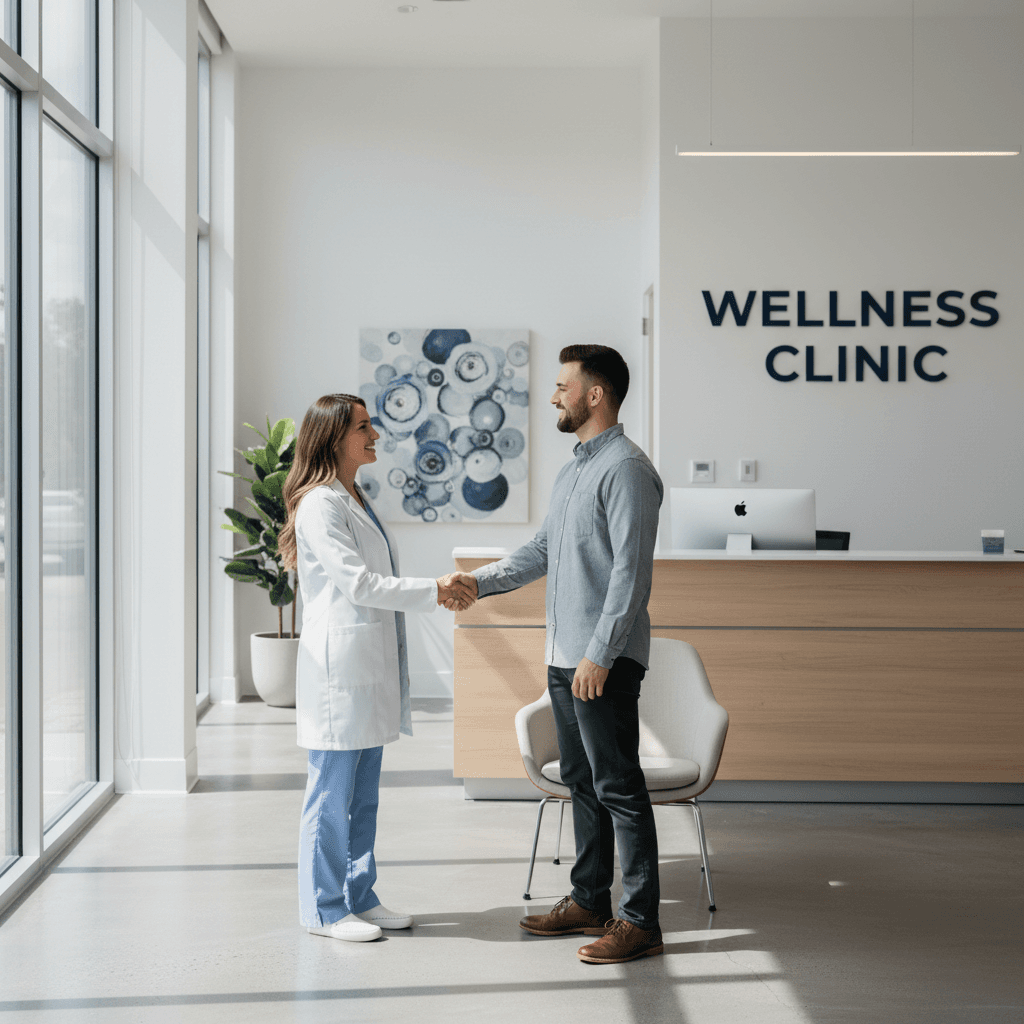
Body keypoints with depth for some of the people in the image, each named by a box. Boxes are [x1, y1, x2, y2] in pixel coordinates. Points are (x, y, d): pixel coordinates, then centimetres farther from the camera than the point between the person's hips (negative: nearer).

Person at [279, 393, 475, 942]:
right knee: (332, 792, 0)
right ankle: (324, 909, 10)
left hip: (370, 665, 10)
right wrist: (432, 591, -16)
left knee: (363, 793, 15)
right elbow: (358, 584, -19)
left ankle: (359, 896, 24)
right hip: (339, 665, -10)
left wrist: (440, 589, 9)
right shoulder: (320, 504, -14)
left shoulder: (356, 499, 17)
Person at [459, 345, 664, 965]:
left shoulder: (626, 469, -13)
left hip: (605, 662, -10)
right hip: (565, 657, 10)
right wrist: (480, 582, 11)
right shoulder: (574, 469, 18)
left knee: (618, 787, -5)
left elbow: (631, 570, -19)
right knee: (582, 781, 16)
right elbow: (543, 551, 23)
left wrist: (599, 655, -22)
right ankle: (590, 901, 26)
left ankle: (641, 921, 1)